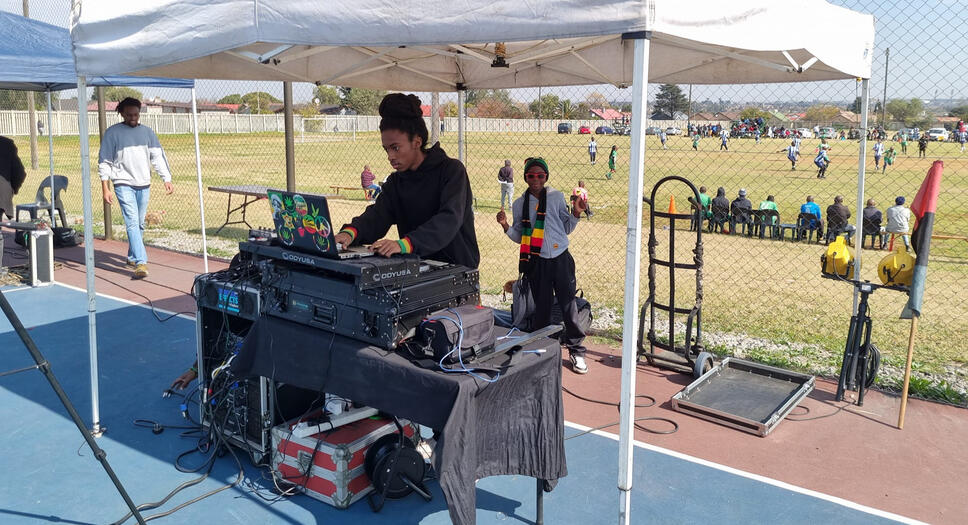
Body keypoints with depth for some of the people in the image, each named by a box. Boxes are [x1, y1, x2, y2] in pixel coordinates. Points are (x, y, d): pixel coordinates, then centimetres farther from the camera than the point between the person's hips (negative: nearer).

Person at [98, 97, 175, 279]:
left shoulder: (147, 132, 11)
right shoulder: (113, 133, 0)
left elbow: (158, 156, 9)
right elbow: (104, 161, 0)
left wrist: (167, 179, -2)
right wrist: (105, 188, -5)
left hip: (144, 185, 4)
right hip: (123, 184, -4)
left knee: (139, 224, 13)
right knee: (132, 223, -14)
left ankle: (132, 257, 31)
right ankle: (141, 263, -20)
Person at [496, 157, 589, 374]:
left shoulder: (557, 197, 4)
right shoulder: (519, 204, 5)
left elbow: (567, 228, 11)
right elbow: (519, 237, 10)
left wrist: (576, 213, -6)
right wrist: (506, 226, -7)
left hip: (560, 258, 0)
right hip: (537, 262, 0)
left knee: (568, 304, 1)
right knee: (541, 307, 6)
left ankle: (576, 350, 14)